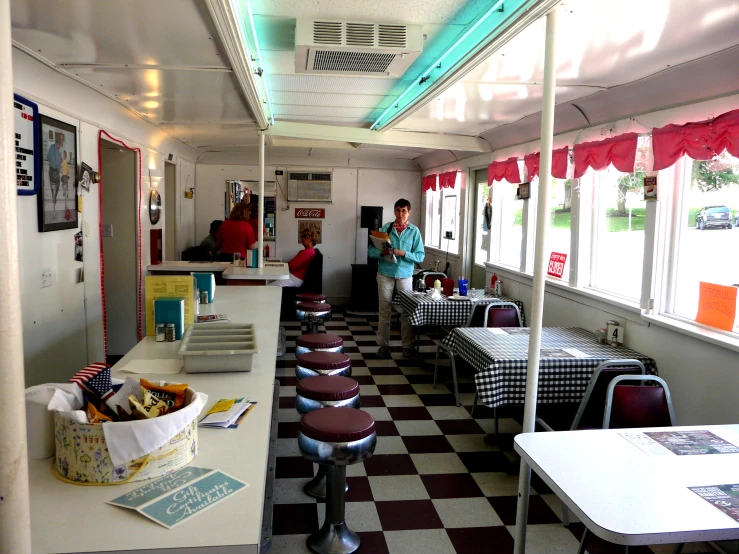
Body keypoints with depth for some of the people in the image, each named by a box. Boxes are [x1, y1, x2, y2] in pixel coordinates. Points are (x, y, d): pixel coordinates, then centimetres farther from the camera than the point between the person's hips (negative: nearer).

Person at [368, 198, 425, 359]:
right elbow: (371, 251, 0)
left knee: (406, 311, 3)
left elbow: (420, 256, -3)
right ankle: (383, 346, 14)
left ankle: (409, 347, 13)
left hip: (405, 275, 0)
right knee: (384, 311, 5)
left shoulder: (414, 231, 0)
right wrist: (382, 252, -19)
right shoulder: (386, 228, 2)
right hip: (385, 274, 1)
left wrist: (404, 253, -17)